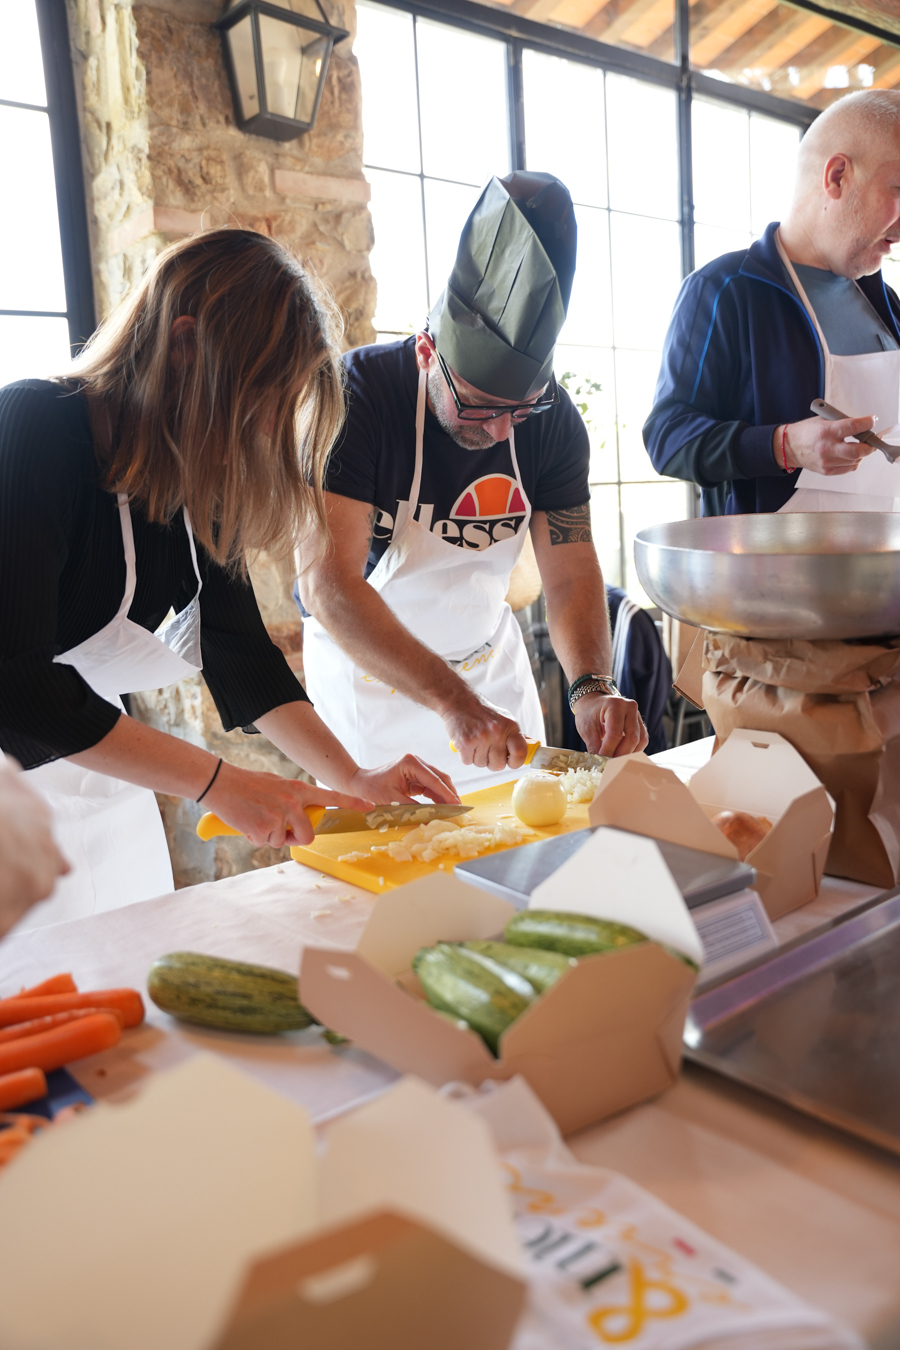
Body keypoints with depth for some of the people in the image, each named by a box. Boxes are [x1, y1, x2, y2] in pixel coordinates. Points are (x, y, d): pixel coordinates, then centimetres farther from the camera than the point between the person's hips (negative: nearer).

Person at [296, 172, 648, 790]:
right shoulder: (358, 395, -26)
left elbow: (571, 571, -11)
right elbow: (327, 583, -34)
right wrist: (452, 702, -42)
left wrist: (592, 687, -30)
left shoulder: (552, 418, -13)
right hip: (368, 668, -4)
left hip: (493, 657, 4)